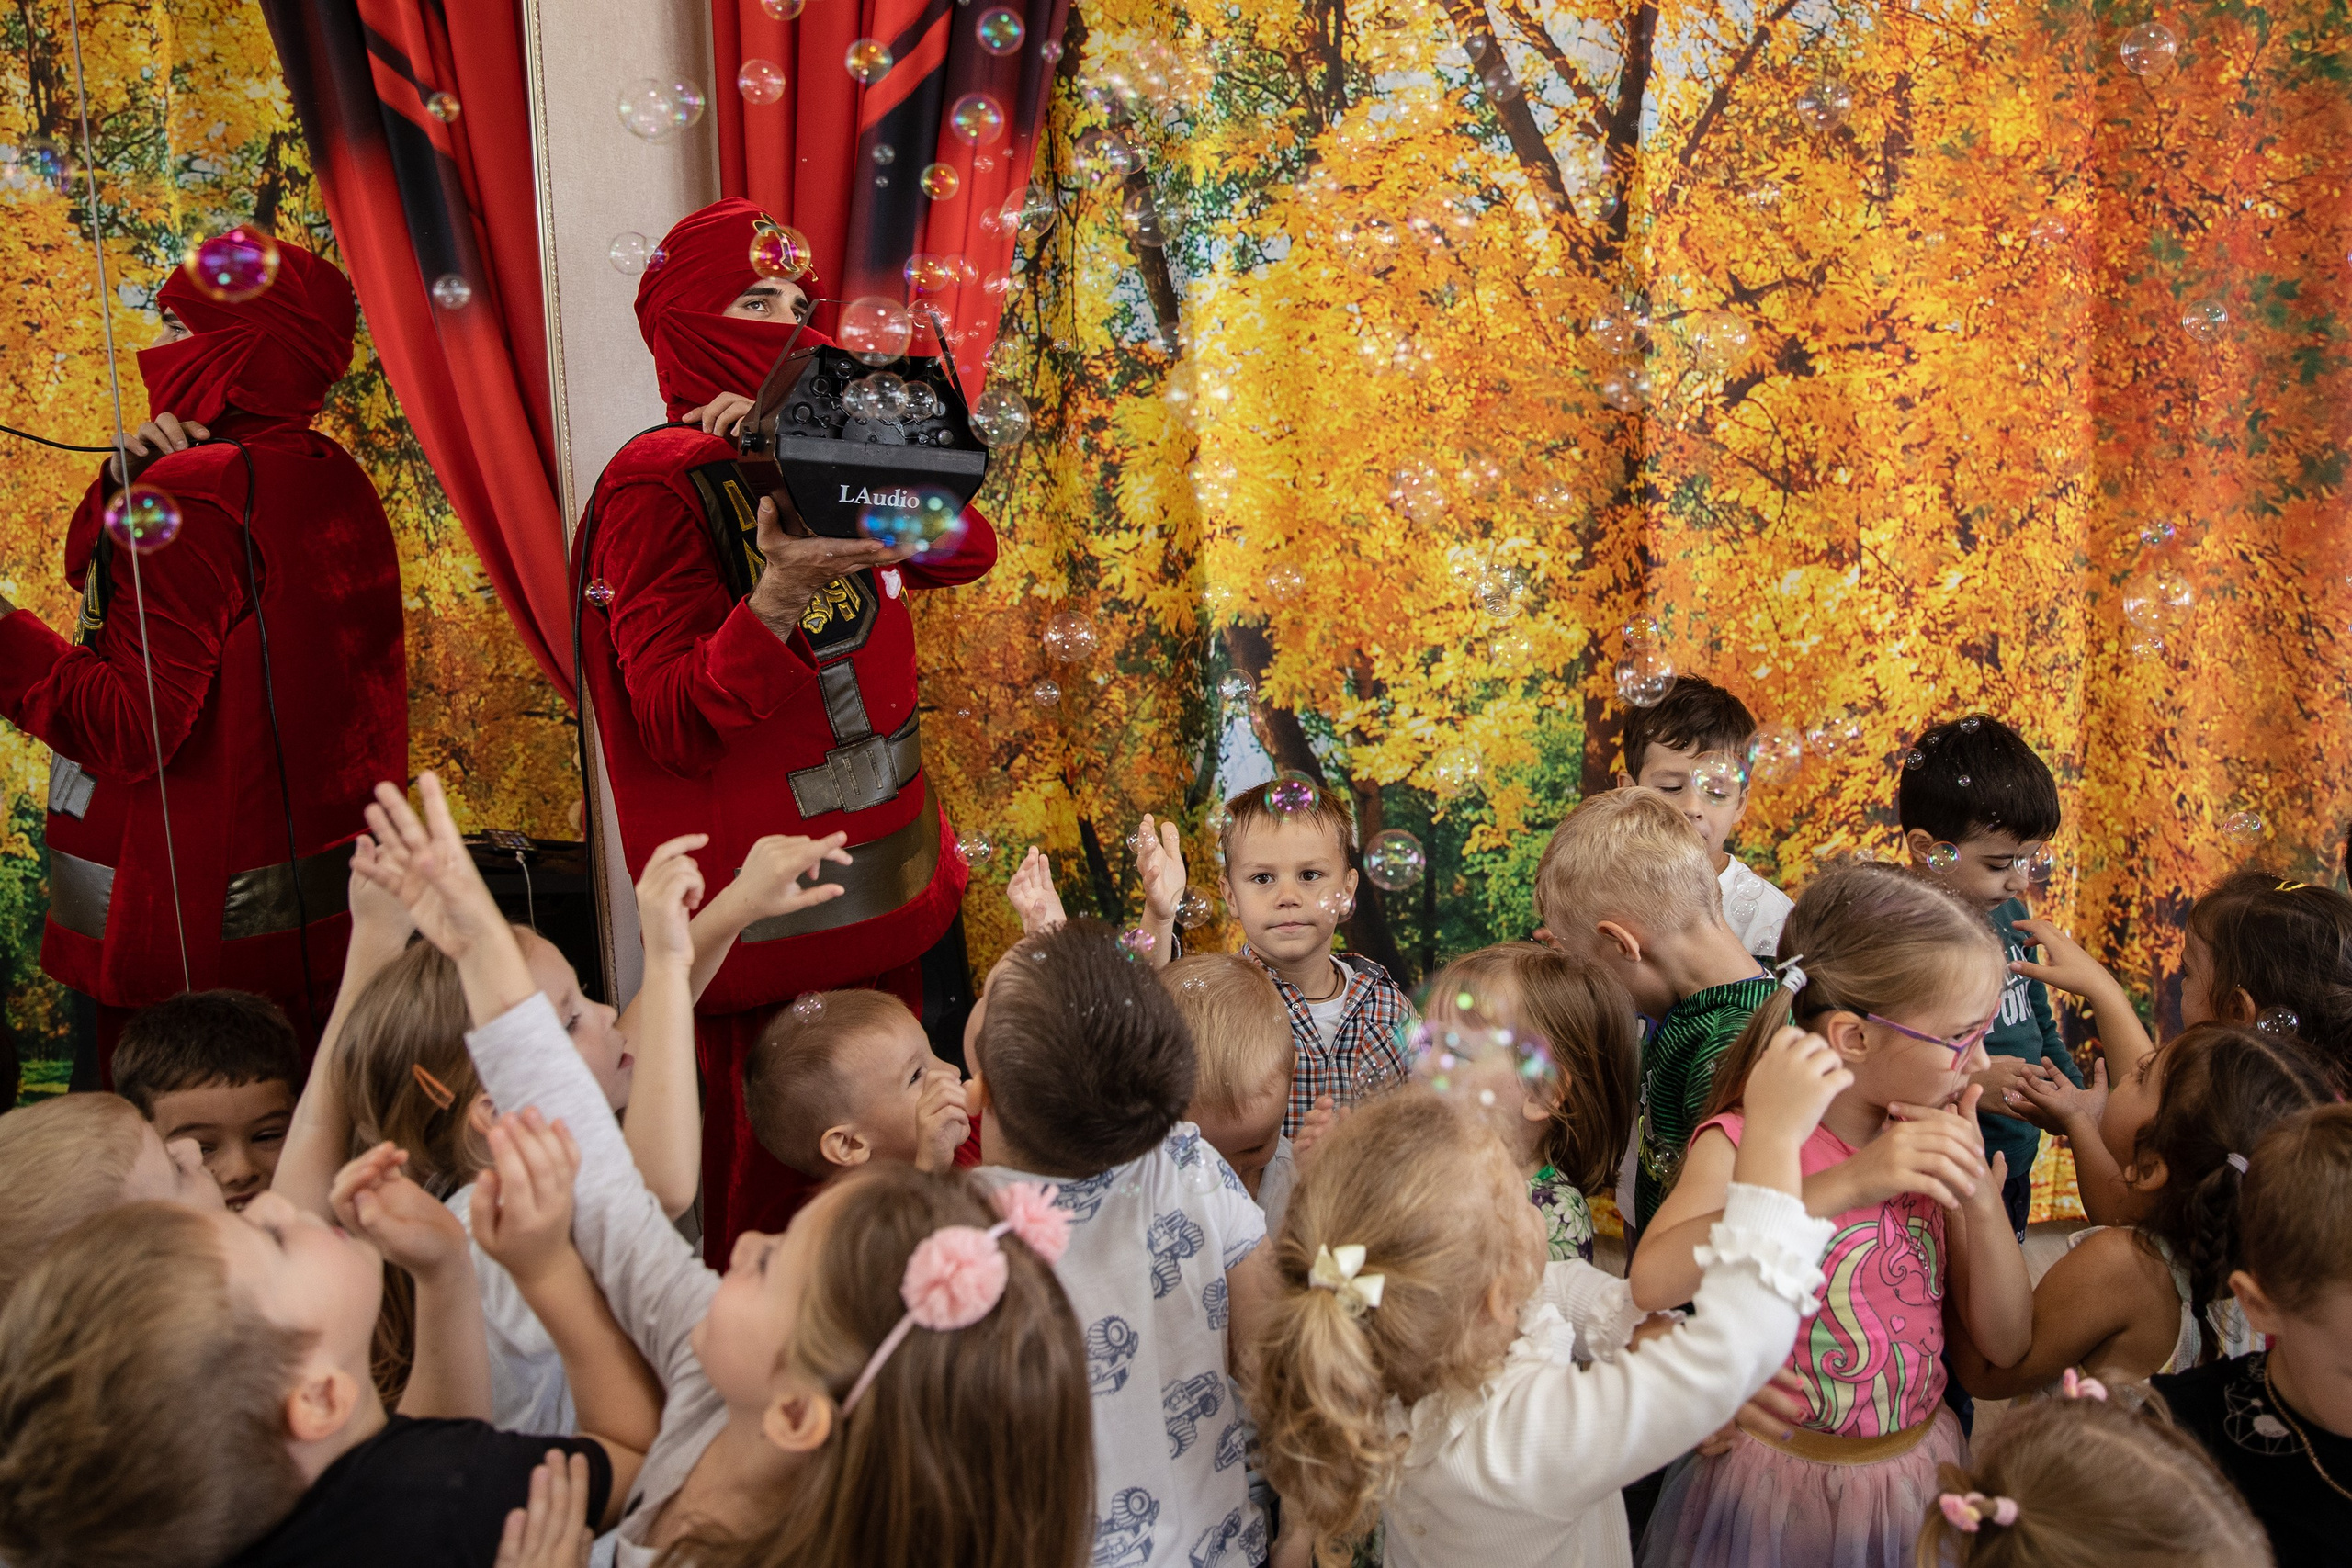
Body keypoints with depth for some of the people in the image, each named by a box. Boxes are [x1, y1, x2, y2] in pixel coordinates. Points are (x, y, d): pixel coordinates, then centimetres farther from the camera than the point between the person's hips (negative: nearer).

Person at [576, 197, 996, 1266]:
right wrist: (775, 598, -32)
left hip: (899, 884, 7)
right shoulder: (659, 485, -9)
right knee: (779, 1186, -1)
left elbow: (966, 551, 2)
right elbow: (675, 726, -16)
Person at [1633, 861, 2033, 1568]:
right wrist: (1848, 1183, -41)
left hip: (1918, 1474, 5)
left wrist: (1980, 1194, -16)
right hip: (1778, 1485, -5)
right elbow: (1654, 1280, -39)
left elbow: (2006, 1344, 0)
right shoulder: (1746, 1141, -19)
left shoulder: (1931, 1144, -2)